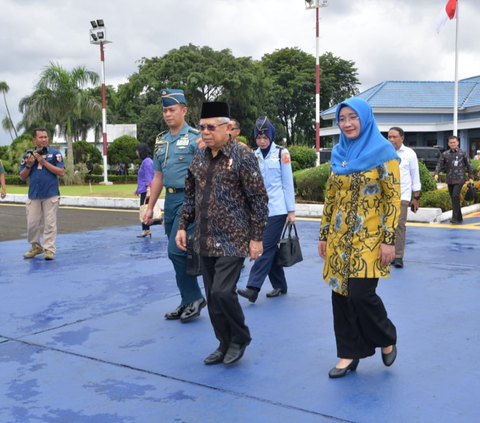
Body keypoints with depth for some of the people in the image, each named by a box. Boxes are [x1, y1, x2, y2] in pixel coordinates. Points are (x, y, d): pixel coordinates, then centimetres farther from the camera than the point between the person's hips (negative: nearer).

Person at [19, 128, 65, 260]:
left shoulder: (55, 153, -1)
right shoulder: (28, 155, 8)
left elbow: (61, 172, -9)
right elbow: (22, 177, 10)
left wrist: (44, 162, -14)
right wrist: (29, 165, -9)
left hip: (51, 195, -3)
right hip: (33, 195, 3)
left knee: (50, 223, -2)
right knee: (32, 223, 5)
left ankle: (49, 249, 3)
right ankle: (36, 247, 22)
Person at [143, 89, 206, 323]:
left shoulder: (195, 137, -6)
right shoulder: (161, 141, 14)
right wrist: (150, 207, 15)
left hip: (189, 199, -7)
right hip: (170, 200, 7)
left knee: (176, 250, -12)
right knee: (178, 253, 10)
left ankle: (194, 298, 4)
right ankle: (188, 302, 20)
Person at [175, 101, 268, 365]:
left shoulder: (242, 156, -10)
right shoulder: (199, 157, 9)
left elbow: (259, 199, -11)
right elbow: (190, 195, 18)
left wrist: (257, 238, -13)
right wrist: (183, 226, 11)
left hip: (232, 241, -6)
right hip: (205, 242, 7)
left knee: (223, 292, -13)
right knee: (212, 297, 10)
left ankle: (240, 338, 13)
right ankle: (225, 344, 26)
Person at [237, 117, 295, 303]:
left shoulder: (281, 153, -2)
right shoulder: (253, 156, 8)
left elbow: (288, 183, -2)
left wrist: (291, 210, -4)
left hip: (277, 209, -5)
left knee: (266, 247, -9)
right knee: (270, 248, 9)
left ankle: (253, 288, -12)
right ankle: (280, 285, 21)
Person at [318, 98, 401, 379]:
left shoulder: (383, 153, -7)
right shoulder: (339, 154, 10)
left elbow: (393, 198, -10)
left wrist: (389, 239, -16)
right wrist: (324, 235, 12)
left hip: (369, 237, -6)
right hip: (340, 237, 6)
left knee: (361, 294, -10)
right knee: (340, 295, 5)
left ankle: (387, 340, 18)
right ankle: (350, 353, 19)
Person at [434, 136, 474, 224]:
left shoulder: (463, 153, -1)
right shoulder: (445, 154, 6)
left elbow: (469, 165, 5)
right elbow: (439, 164, 2)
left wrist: (471, 178, 3)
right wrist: (436, 174, -17)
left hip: (459, 179, -4)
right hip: (450, 180, 4)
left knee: (455, 196, -20)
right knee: (453, 198, 9)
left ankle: (455, 217, -18)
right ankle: (459, 218, 21)